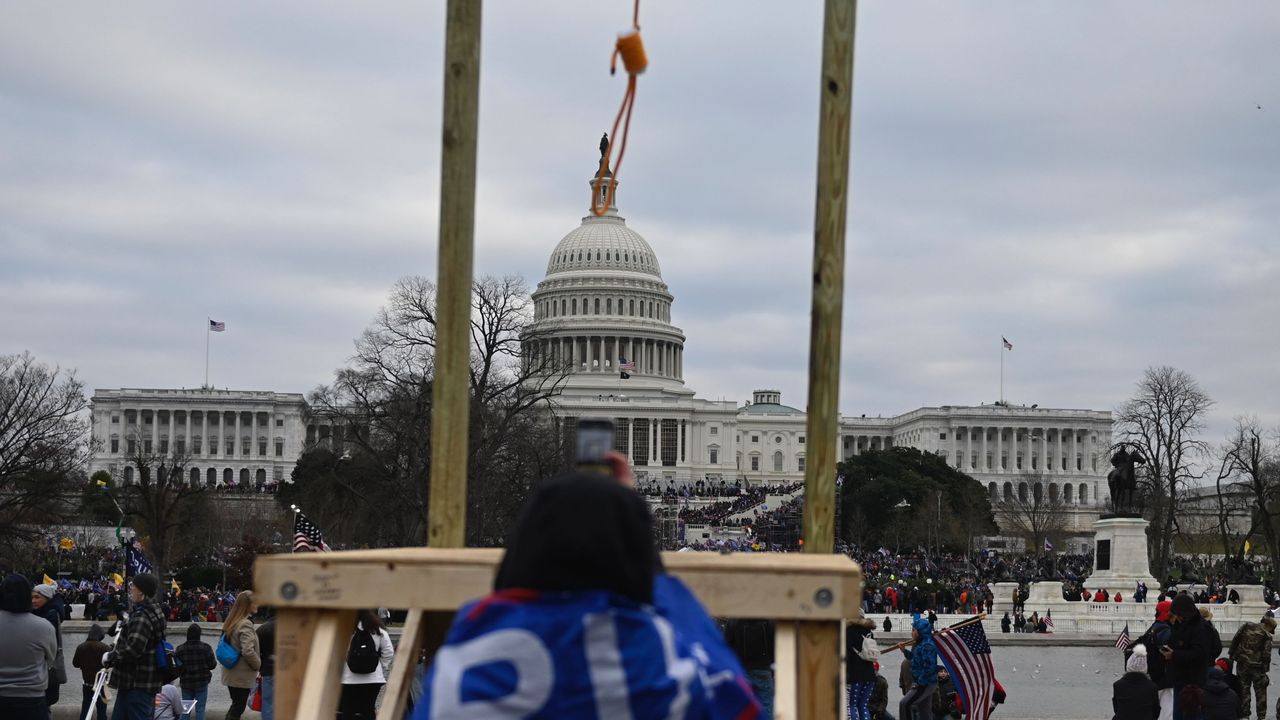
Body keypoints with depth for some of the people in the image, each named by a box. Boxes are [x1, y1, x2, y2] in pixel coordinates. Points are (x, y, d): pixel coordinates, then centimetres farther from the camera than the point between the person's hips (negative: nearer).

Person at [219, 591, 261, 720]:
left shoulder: (232, 622, 10)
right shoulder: (245, 624, -19)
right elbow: (248, 651, -28)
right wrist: (258, 664, -10)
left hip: (231, 674, 9)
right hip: (243, 676, -9)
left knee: (235, 707, 18)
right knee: (238, 709, -1)